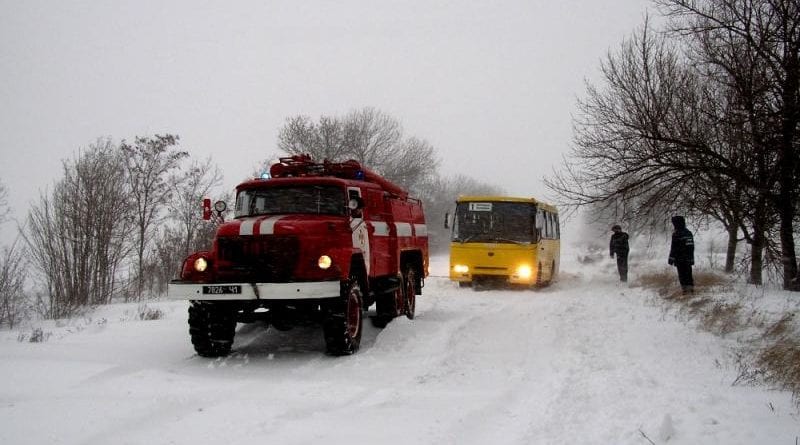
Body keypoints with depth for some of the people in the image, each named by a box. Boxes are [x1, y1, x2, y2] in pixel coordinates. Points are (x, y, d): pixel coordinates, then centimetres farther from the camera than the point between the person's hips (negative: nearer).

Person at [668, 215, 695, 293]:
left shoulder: (676, 234, -14)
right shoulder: (689, 233, 12)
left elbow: (674, 248, -15)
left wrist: (671, 258, -9)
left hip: (680, 259, -7)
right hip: (689, 259, 7)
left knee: (682, 275, -3)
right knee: (688, 274, 15)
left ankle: (686, 290, -6)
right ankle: (691, 288, 18)